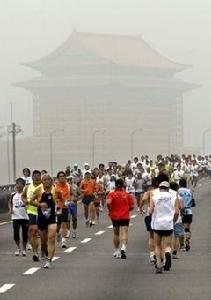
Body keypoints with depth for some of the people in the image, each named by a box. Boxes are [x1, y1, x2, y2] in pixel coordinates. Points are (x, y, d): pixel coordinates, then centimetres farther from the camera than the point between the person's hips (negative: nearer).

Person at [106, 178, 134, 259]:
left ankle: (117, 251, 23)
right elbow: (132, 206, 2)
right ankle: (123, 247, -34)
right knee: (124, 233, -9)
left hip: (115, 217, 1)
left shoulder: (111, 194, -3)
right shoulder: (127, 194, 2)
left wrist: (110, 210, -4)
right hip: (125, 216, -1)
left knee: (116, 234, 15)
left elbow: (108, 203, -20)